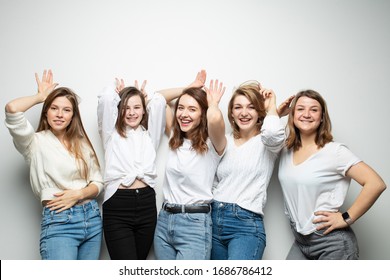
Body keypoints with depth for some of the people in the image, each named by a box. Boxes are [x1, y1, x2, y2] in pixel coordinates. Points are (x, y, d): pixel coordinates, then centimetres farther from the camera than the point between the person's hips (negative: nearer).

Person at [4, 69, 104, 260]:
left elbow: (98, 183, 11)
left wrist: (78, 194, -10)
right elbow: (12, 109, -19)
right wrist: (41, 97, 0)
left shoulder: (81, 143, 12)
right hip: (58, 223, -5)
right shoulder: (37, 142, -2)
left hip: (92, 218, 5)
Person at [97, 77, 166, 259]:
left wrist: (142, 96, 22)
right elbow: (107, 97, -2)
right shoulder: (111, 133, 10)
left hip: (146, 203, 3)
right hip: (117, 205, -3)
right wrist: (121, 92, 18)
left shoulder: (150, 133, 16)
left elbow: (159, 101, 4)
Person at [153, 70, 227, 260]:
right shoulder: (175, 138, 9)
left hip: (195, 223, -6)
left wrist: (212, 102, -9)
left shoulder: (213, 143, -7)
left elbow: (215, 118, -31)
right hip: (164, 220, 6)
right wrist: (190, 88, 14)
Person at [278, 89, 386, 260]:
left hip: (332, 243, -5)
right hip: (300, 242, 5)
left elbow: (375, 184, -17)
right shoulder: (286, 151, 5)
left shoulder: (334, 151, -12)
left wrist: (346, 218, -15)